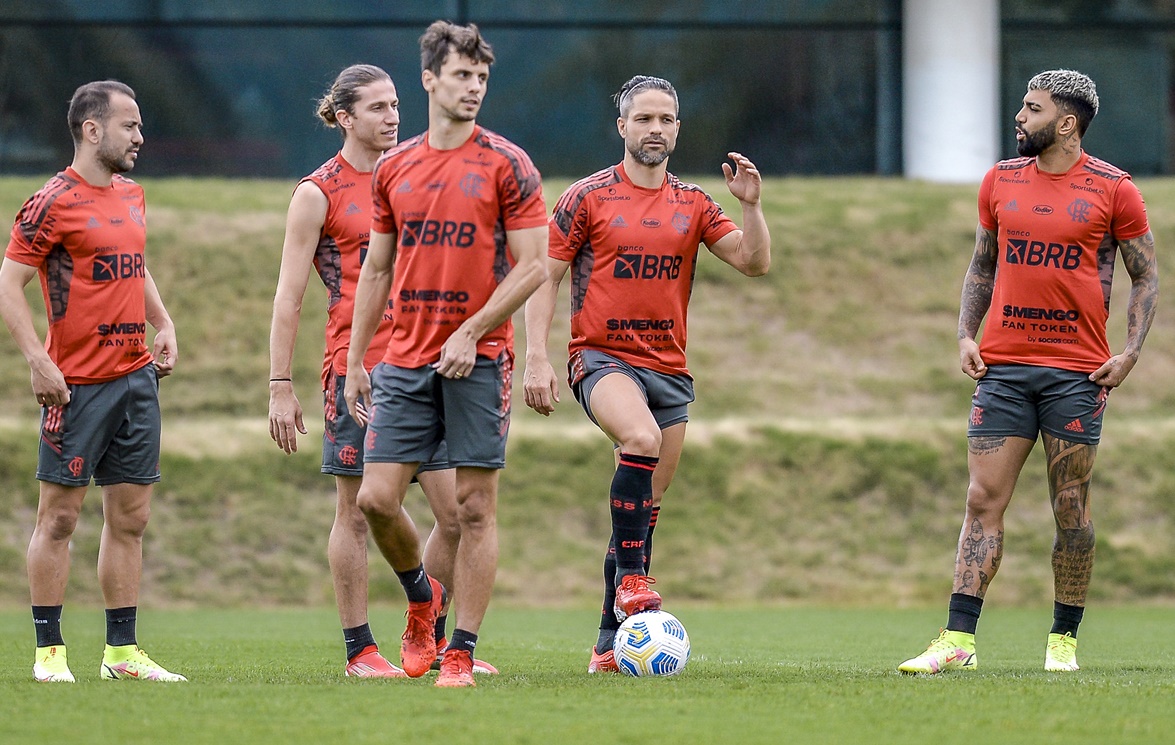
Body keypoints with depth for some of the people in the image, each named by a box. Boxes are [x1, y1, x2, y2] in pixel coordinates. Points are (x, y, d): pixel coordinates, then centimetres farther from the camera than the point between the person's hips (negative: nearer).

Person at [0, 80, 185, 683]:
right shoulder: (54, 202, -10)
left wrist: (163, 325, 13)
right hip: (77, 382, -7)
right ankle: (49, 652, 2)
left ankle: (122, 652, 12)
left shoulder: (131, 196, 14)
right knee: (59, 516, -2)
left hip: (136, 377, 7)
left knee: (130, 518, 7)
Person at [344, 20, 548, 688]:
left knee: (475, 508, -3)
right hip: (405, 359, 4)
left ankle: (461, 653, 2)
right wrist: (355, 361, 12)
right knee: (377, 497, -4)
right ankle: (421, 596, 24)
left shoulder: (506, 164, -2)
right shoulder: (394, 169, 10)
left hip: (480, 358, -4)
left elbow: (535, 266, -6)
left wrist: (471, 333, -13)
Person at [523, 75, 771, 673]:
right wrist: (536, 359, -10)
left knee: (645, 512, 5)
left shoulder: (691, 204, 11)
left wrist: (751, 205, -11)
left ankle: (611, 643, 12)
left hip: (669, 369, 5)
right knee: (642, 437, -35)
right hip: (603, 358, -5)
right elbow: (543, 276, -1)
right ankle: (631, 578, -28)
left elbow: (754, 262, 6)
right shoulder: (588, 197, 0)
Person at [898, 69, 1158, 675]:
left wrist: (1130, 353, -6)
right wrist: (965, 334, 5)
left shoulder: (1113, 189, -1)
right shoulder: (1001, 181, 9)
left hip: (1077, 371, -3)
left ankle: (1063, 641, 12)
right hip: (1003, 368, 3)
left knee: (1071, 506, 2)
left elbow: (1146, 277, 5)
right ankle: (957, 642, -7)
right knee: (983, 500, -4)